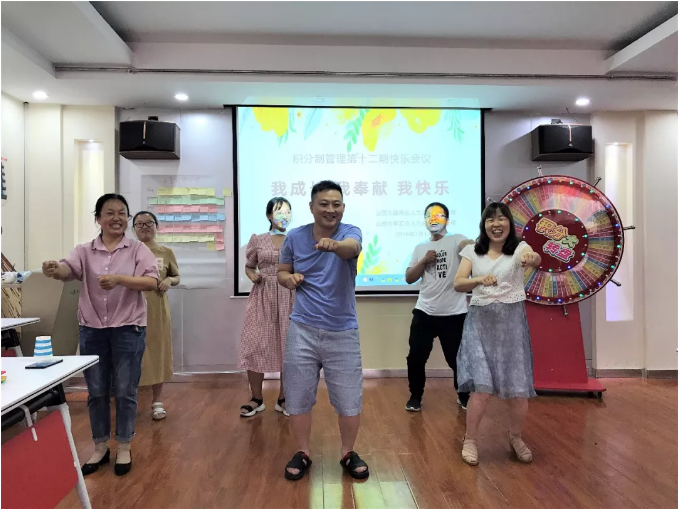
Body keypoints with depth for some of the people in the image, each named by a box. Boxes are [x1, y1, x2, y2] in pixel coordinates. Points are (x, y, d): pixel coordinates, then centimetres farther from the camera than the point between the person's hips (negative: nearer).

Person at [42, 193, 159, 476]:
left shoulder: (138, 250, -3)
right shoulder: (85, 251, 4)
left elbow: (151, 282, -13)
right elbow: (68, 269, -14)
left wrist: (119, 279, -27)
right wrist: (54, 270, -38)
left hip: (128, 329, -2)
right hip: (92, 330, 3)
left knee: (125, 392, 7)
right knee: (96, 392, 13)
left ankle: (124, 448, 25)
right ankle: (100, 447, 32)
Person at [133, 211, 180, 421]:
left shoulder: (166, 252, 5)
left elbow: (177, 277, 14)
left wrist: (169, 280, -8)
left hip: (158, 309, 1)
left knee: (158, 352, 7)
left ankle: (157, 402, 20)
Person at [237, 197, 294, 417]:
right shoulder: (258, 240, 5)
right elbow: (249, 266, 12)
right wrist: (252, 276, -8)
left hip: (289, 298, 0)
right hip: (262, 297, 0)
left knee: (289, 348, 3)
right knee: (255, 346, -1)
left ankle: (283, 399, 19)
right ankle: (256, 399, 16)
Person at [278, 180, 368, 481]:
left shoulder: (350, 232, -9)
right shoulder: (295, 237, -1)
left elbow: (352, 248, -34)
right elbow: (282, 271, 12)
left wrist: (334, 244, -58)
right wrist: (288, 278, -12)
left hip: (343, 332, -1)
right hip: (302, 329, 2)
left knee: (349, 398, 8)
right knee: (299, 396, 11)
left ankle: (348, 453, 32)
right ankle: (302, 454, 32)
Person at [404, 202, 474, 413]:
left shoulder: (455, 240, -2)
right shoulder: (420, 248, 11)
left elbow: (469, 246, -26)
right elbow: (409, 278, 7)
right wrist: (424, 260, -8)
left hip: (454, 313, -3)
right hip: (424, 312, 3)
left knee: (457, 358, 8)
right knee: (416, 357, 5)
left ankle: (464, 396, 32)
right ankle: (415, 396, 26)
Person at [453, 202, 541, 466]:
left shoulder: (519, 248, 0)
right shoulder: (472, 251, 4)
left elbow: (536, 260, -24)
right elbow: (458, 284, -7)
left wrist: (532, 257, -49)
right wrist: (479, 279, -28)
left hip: (512, 320, 0)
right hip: (480, 321, 0)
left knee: (519, 387, 4)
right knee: (482, 386, -9)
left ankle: (515, 436, 32)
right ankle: (469, 440, 13)